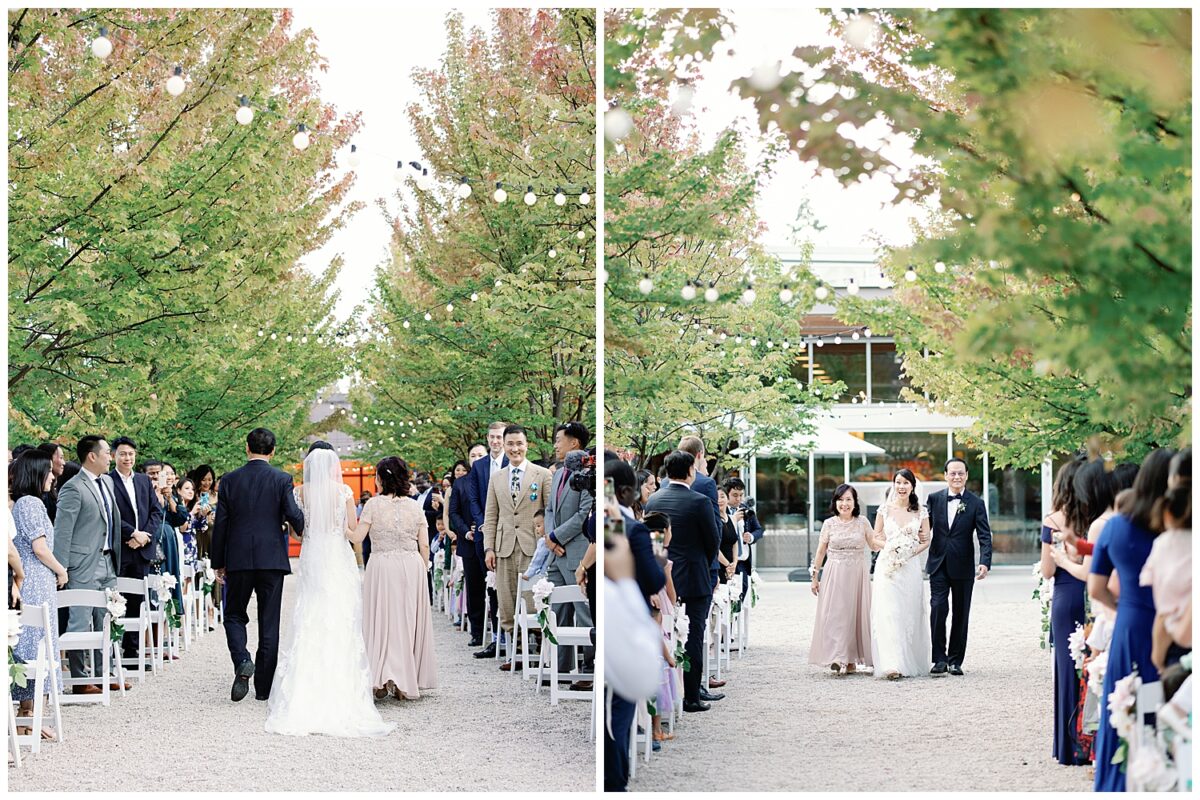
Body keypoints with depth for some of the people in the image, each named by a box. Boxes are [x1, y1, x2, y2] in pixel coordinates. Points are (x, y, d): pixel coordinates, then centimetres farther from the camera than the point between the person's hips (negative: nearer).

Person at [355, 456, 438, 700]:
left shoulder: (374, 504, -6)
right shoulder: (415, 506, 3)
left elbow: (357, 537, -6)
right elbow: (424, 545, 3)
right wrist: (422, 570, 15)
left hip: (383, 565, -2)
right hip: (412, 565, 3)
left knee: (382, 619, 4)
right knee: (408, 621, 9)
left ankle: (381, 678, -11)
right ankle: (405, 683, 8)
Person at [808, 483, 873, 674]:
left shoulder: (862, 522, 5)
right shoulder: (829, 524, 3)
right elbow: (821, 551, 7)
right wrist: (815, 576, 6)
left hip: (857, 574, 1)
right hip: (835, 574, -1)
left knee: (855, 614, 2)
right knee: (834, 614, -9)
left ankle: (851, 659, 10)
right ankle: (837, 657, -14)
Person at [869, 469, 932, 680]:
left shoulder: (921, 511, 6)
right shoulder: (884, 509, 4)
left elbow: (926, 540, 7)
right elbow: (875, 538, 8)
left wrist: (911, 551, -9)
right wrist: (890, 546, -11)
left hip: (910, 566, 1)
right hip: (887, 566, -1)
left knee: (910, 615, 5)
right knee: (888, 614, -12)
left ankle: (910, 662, 17)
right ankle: (892, 664, -19)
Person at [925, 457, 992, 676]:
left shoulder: (976, 503, -1)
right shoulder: (934, 499, 4)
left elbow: (984, 536, -7)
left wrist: (985, 562, -20)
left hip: (963, 567, 0)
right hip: (939, 565, 0)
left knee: (960, 614, 6)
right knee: (938, 608, -11)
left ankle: (955, 660, 15)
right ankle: (940, 659, -6)